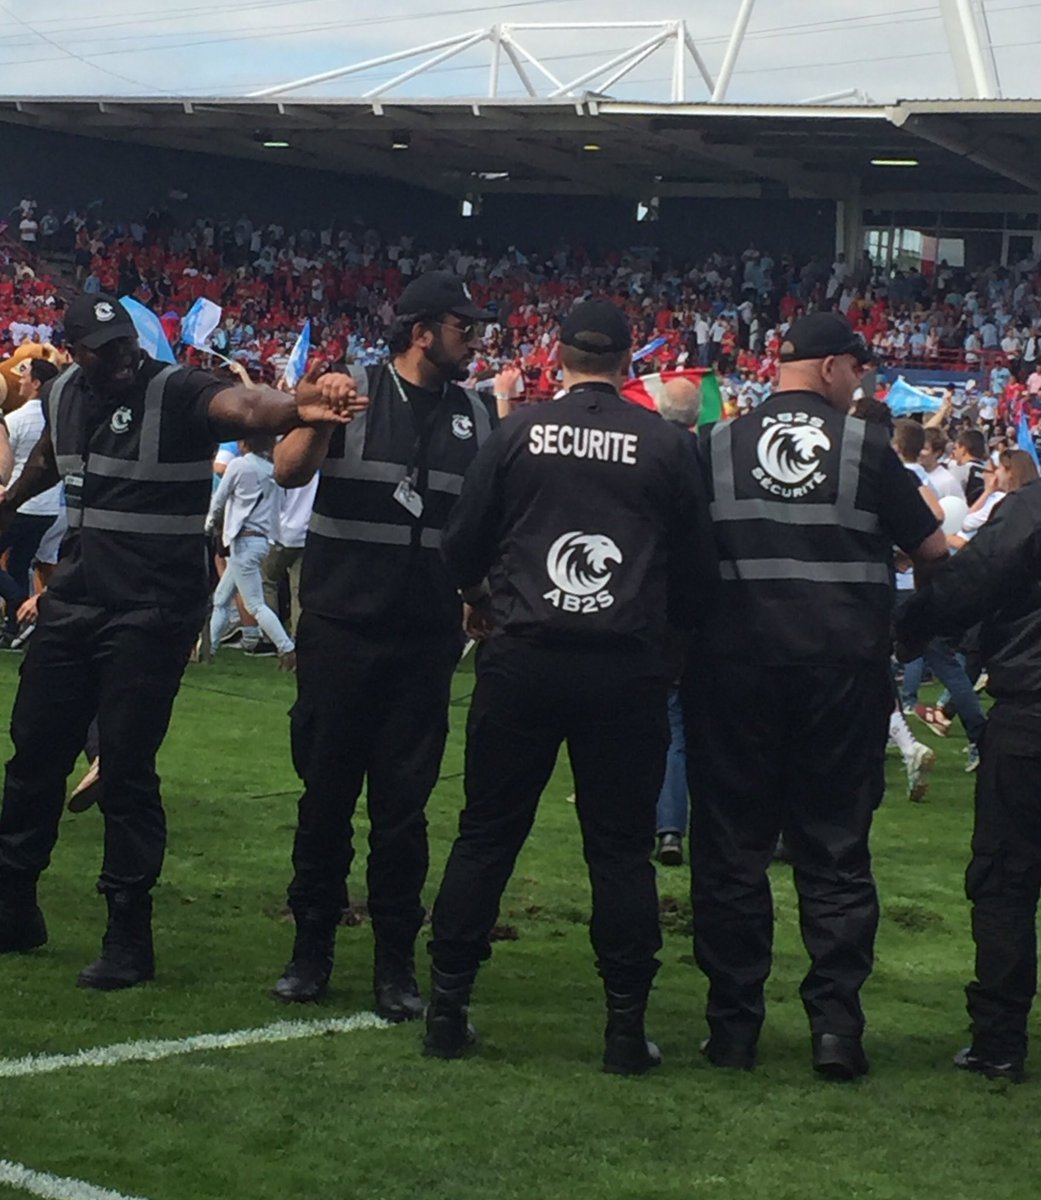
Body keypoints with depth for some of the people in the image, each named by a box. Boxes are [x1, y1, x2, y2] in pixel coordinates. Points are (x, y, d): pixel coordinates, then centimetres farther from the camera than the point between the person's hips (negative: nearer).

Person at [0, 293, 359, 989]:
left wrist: (294, 410, -60)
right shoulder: (63, 394, 5)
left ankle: (129, 936, 5)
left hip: (152, 612, -7)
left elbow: (241, 407, -38)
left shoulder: (176, 393, -15)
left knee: (126, 768, -6)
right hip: (74, 602, 7)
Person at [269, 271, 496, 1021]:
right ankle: (313, 946, 17)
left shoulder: (475, 417, 7)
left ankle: (396, 961, 11)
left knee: (404, 803, 5)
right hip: (341, 628, -2)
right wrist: (318, 419, -32)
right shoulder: (352, 393, -2)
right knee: (327, 791, 6)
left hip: (427, 640, 2)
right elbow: (288, 472, -15)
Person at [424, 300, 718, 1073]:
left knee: (487, 835, 9)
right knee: (622, 848, 6)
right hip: (628, 667, 0)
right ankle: (627, 1028, 7)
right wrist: (667, 628, 23)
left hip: (522, 660, 1)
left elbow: (462, 547, 5)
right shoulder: (667, 444, -1)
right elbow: (698, 568, 4)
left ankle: (448, 1010, 11)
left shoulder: (519, 433, 0)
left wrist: (487, 604, 26)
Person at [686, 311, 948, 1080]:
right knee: (836, 848, 6)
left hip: (736, 668, 1)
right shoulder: (866, 447, -3)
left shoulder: (719, 447, 2)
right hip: (844, 669, -1)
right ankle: (836, 1020, 0)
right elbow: (934, 552, 4)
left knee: (732, 844, 8)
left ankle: (734, 1024, 10)